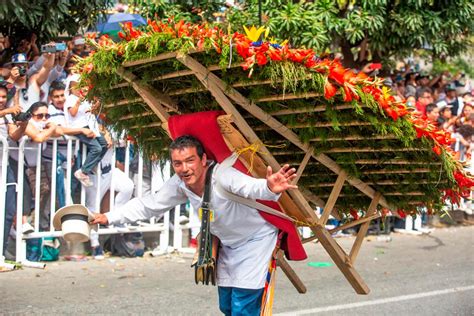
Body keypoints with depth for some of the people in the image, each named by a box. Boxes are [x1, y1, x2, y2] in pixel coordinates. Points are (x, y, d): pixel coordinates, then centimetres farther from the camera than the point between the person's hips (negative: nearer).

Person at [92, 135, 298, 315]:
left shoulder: (222, 176, -36)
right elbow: (149, 205, -1)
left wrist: (270, 189, -79)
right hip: (228, 245, 8)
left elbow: (252, 187, -56)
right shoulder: (179, 184, -14)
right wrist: (109, 218, -5)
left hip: (256, 240, -7)